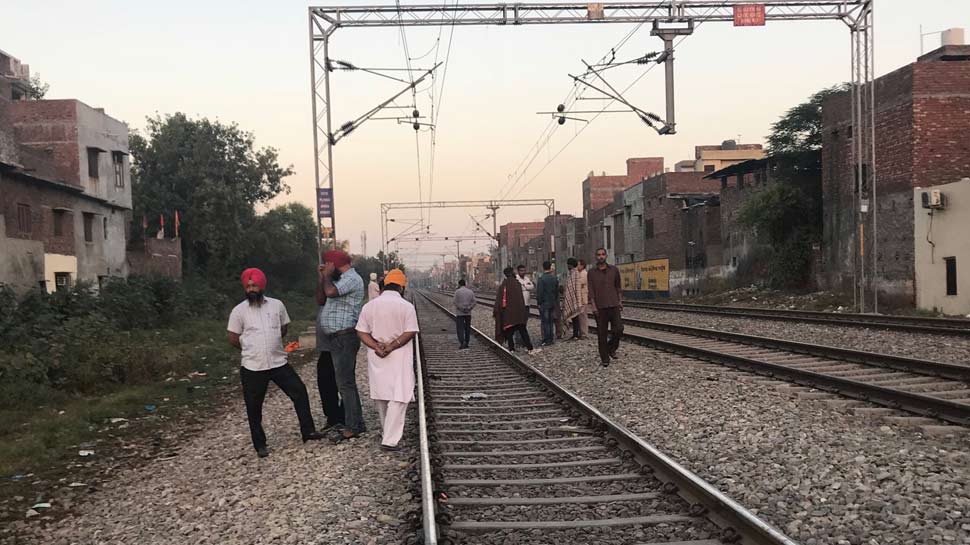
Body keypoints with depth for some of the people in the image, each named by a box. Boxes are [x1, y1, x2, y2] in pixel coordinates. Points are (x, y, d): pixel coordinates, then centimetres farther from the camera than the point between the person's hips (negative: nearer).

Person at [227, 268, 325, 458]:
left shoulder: (277, 305, 2)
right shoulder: (239, 311, -5)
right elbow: (233, 339, 1)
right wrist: (252, 349, 9)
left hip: (279, 363, 2)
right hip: (252, 368, -2)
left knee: (299, 392, 1)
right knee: (254, 408, 5)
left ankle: (308, 431, 14)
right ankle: (260, 445, 20)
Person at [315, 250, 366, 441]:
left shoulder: (352, 279, -13)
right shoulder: (343, 280, 19)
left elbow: (330, 291, -30)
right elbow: (321, 299, 17)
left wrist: (327, 274, -12)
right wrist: (322, 276, 9)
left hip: (344, 338, -11)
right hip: (332, 339, 11)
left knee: (345, 383, -9)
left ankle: (353, 427, -5)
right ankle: (334, 419, 22)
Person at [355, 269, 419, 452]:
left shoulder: (369, 306, 2)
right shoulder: (406, 306, -9)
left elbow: (361, 332, -2)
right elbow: (410, 333, -16)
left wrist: (377, 347, -11)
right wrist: (391, 346, -15)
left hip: (376, 357, 5)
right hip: (399, 358, -4)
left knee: (381, 396, 19)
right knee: (398, 397, -2)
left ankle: (387, 433, 34)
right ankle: (390, 440, -9)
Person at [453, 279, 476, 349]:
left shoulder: (457, 291, -5)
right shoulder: (470, 292, 6)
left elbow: (456, 303, -12)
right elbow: (473, 302, 0)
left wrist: (462, 309, -7)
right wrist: (468, 309, -4)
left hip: (459, 313, -4)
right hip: (468, 313, 4)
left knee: (460, 328, -3)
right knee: (467, 328, 12)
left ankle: (461, 343, -14)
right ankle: (466, 343, 14)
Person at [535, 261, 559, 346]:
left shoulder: (542, 278, -16)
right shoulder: (555, 278, 6)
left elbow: (539, 292, -16)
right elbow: (557, 290, 14)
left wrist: (539, 302, -7)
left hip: (544, 304, -7)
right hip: (552, 303, 7)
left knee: (545, 322, -3)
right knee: (550, 321, 15)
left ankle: (547, 340, -2)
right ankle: (551, 338, 20)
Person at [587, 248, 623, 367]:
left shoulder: (614, 270, 8)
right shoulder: (592, 273, 4)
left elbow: (618, 287, 14)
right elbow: (591, 290, 0)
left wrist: (620, 301, 7)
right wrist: (593, 306, -8)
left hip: (613, 305, 1)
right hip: (600, 307, -1)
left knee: (618, 329, -8)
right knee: (602, 334, 1)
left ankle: (611, 349, 19)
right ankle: (604, 359, 9)